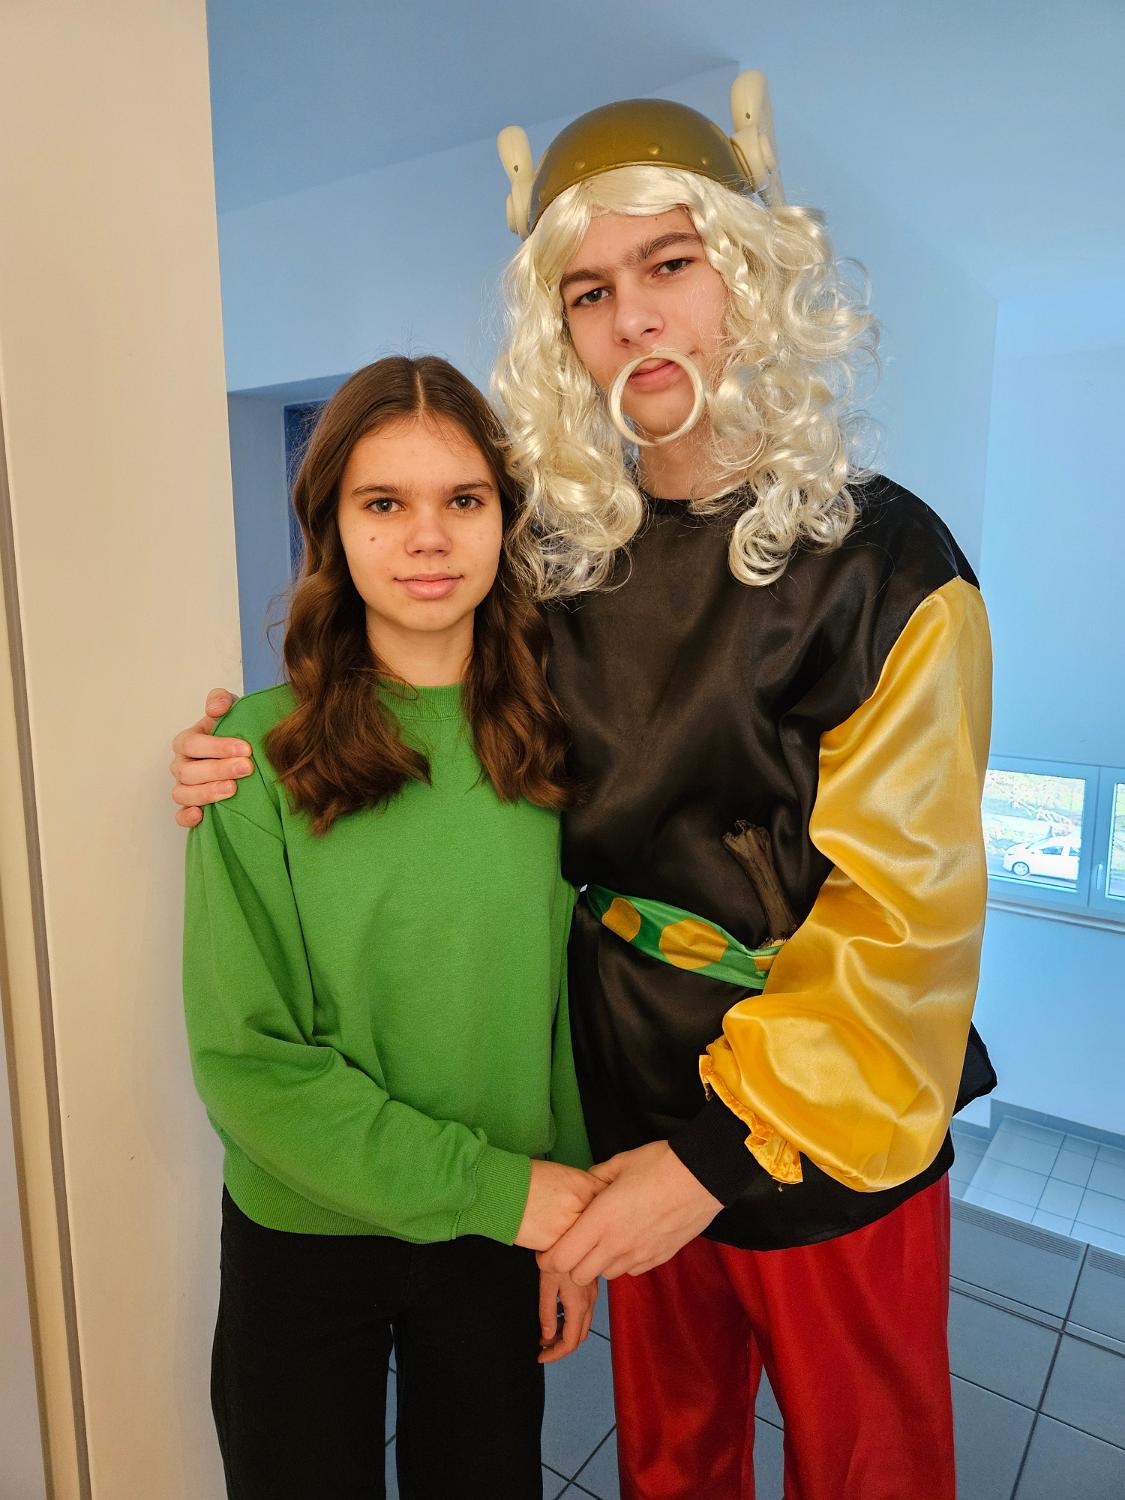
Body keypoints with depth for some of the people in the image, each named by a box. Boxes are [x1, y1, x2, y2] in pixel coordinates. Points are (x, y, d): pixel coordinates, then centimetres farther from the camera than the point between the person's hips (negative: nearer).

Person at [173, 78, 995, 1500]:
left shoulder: (881, 562, -15)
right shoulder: (563, 556, -3)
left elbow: (900, 915, -17)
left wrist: (726, 1151, -18)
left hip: (829, 1119, -3)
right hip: (630, 1091, 3)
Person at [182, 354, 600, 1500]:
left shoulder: (541, 740, -8)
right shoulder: (260, 755, -17)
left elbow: (562, 990, -1)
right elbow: (244, 1059, -16)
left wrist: (568, 1220, -1)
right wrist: (492, 1188, -17)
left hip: (499, 1231, 2)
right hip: (304, 1235, -2)